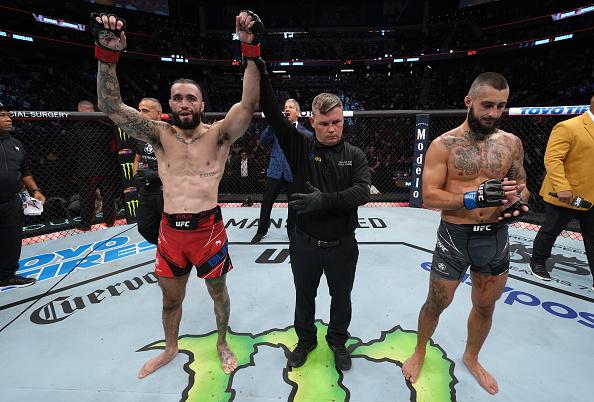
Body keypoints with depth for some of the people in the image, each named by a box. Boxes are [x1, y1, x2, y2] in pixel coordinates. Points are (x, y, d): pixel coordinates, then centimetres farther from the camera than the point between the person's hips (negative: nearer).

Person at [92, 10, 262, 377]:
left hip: (209, 228, -2)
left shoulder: (219, 135, -6)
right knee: (171, 297, 22)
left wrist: (251, 51, -27)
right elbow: (111, 106, -6)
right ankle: (171, 348, 50)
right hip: (170, 230, 3)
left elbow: (249, 102, -18)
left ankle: (222, 343, 44)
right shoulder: (161, 136, 1)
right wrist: (107, 55, -18)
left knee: (218, 291, 17)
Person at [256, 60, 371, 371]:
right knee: (304, 297, 20)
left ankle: (338, 341, 48)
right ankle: (305, 340, 48)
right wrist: (260, 74, -24)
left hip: (342, 246, 1)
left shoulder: (355, 156, -4)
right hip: (305, 244, 0)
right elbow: (273, 114, -15)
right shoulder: (300, 147, -6)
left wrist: (324, 200, -31)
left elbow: (363, 192, -19)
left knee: (341, 299, 20)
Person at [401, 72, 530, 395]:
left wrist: (519, 200, -10)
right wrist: (474, 197, -28)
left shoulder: (511, 143, 3)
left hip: (496, 237, 5)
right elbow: (429, 198, -15)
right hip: (455, 238, -4)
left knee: (485, 307, 21)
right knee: (436, 304, 12)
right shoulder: (443, 145, -11)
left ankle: (471, 358, 49)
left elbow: (521, 184, 14)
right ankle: (420, 352, 40)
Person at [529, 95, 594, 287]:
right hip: (566, 196, -7)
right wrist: (562, 188, -29)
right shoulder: (567, 127, -14)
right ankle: (537, 262, 31)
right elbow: (552, 159, -22)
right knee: (550, 231, 11)